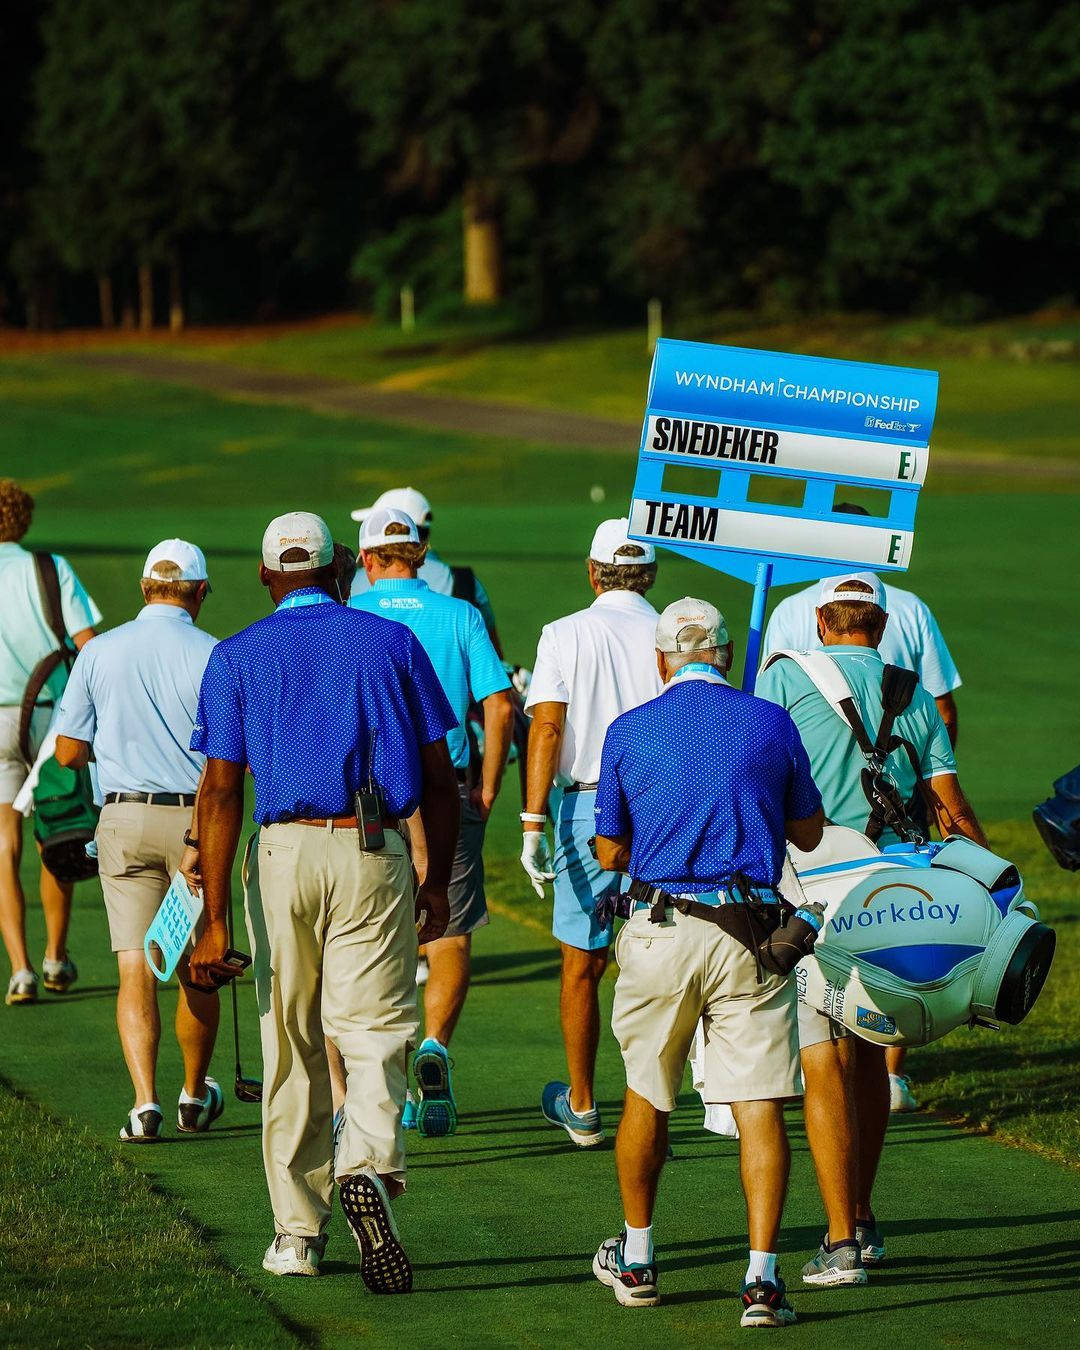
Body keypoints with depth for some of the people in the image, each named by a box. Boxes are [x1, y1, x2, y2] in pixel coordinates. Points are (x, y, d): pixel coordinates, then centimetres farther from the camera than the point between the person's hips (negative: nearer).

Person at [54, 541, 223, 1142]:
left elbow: (69, 750, 4)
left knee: (136, 973, 0)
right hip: (195, 821, -1)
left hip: (124, 820, 1)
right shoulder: (213, 656, -7)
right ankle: (195, 1098, 28)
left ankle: (145, 1101, -14)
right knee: (196, 971, 14)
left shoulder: (99, 652, 0)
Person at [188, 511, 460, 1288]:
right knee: (376, 1031, -2)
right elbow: (440, 779, 7)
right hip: (376, 855, 0)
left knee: (291, 1048, 11)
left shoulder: (238, 657, 5)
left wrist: (215, 918, -4)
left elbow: (221, 793, -2)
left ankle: (297, 1234, 14)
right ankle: (369, 1165, -31)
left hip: (285, 854, 0)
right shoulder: (393, 643, 8)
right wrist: (438, 883, 17)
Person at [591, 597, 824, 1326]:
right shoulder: (772, 724, 1)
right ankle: (762, 1275, -10)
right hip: (751, 935, -1)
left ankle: (636, 1259, 28)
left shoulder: (628, 731, 1)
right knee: (760, 1105, -1)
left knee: (647, 1096, 17)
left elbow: (611, 852, 7)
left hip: (660, 931, 1)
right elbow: (809, 832, 12)